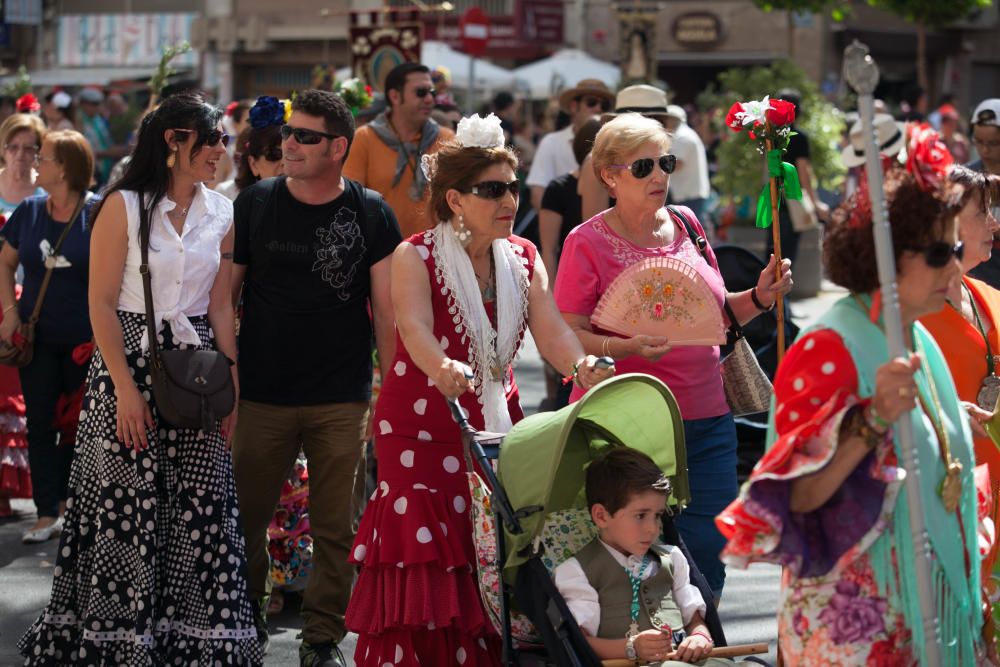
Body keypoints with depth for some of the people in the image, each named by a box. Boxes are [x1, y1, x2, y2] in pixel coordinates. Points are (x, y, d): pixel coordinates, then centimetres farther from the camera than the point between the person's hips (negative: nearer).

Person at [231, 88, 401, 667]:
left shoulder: (372, 215, 0)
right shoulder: (255, 205, 2)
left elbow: (387, 311, 2)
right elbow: (226, 296, 6)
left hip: (342, 401, -1)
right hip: (262, 396, 1)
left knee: (336, 527, 3)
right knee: (247, 516, 7)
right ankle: (249, 618, 25)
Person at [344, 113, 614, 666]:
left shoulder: (523, 258, 8)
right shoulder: (416, 257, -7)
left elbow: (550, 329, -7)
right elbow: (415, 326, -26)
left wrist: (580, 366, -31)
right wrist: (442, 369, -48)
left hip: (497, 422, 4)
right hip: (422, 427, -4)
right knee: (426, 568, -11)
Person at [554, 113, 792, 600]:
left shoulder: (687, 226, 10)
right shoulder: (587, 243, -5)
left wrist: (760, 297, 1)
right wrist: (627, 347, -25)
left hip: (707, 422, 5)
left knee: (707, 556, 4)